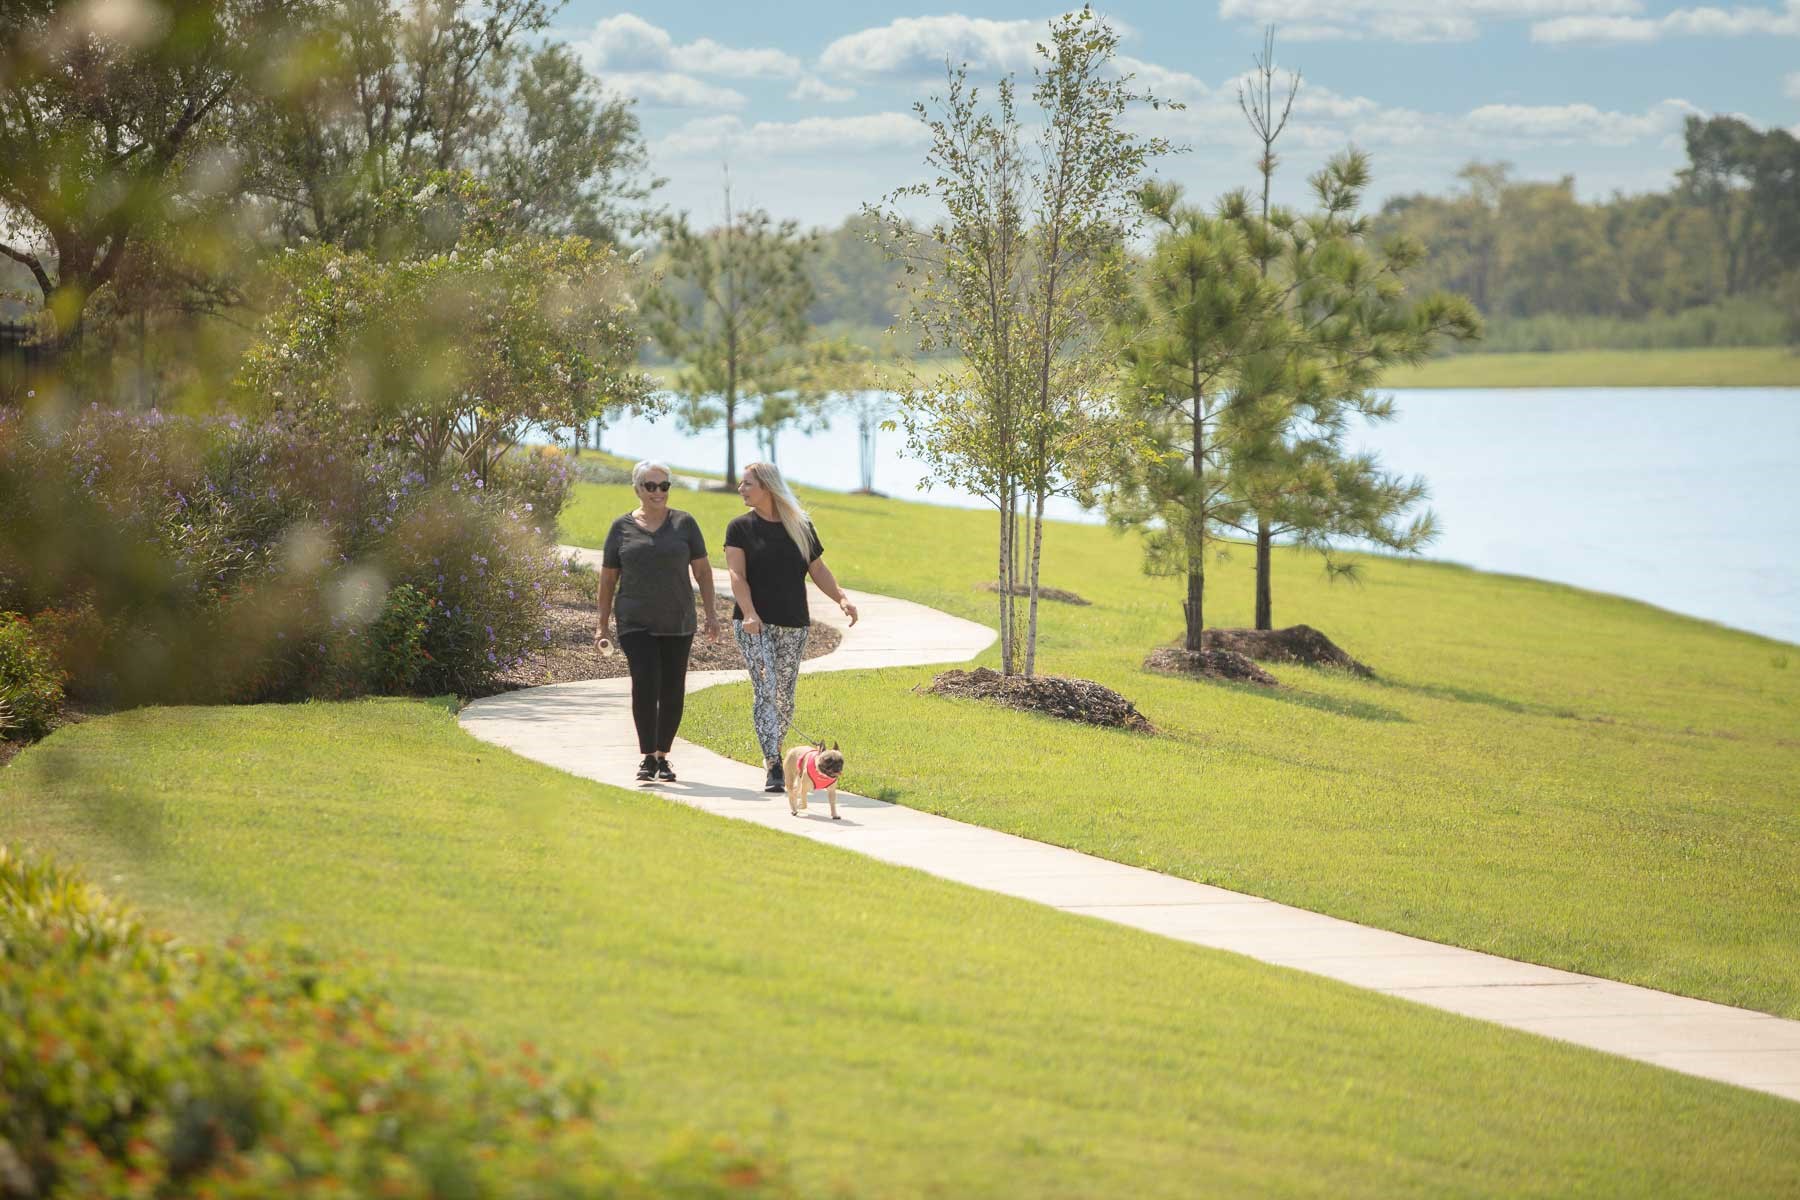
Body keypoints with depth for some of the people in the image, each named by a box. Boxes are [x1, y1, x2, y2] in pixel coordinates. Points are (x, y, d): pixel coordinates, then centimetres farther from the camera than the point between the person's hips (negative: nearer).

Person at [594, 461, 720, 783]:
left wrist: (710, 612, 1)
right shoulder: (622, 527, 5)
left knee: (673, 690, 2)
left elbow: (702, 570, 9)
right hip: (636, 623, -1)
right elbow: (608, 578, 10)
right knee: (645, 683, -16)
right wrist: (602, 625, 7)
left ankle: (663, 756, 15)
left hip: (677, 622, 1)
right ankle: (647, 757, -13)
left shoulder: (684, 523, 6)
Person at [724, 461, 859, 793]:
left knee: (784, 696, 5)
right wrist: (749, 613, -22)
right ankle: (774, 767, -20)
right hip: (754, 624, -3)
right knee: (765, 689, -15)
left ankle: (772, 752, 23)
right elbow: (737, 575, -7)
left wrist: (841, 597, -2)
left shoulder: (801, 526, 11)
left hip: (793, 626, 3)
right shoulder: (741, 527, 3)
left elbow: (818, 569, 14)